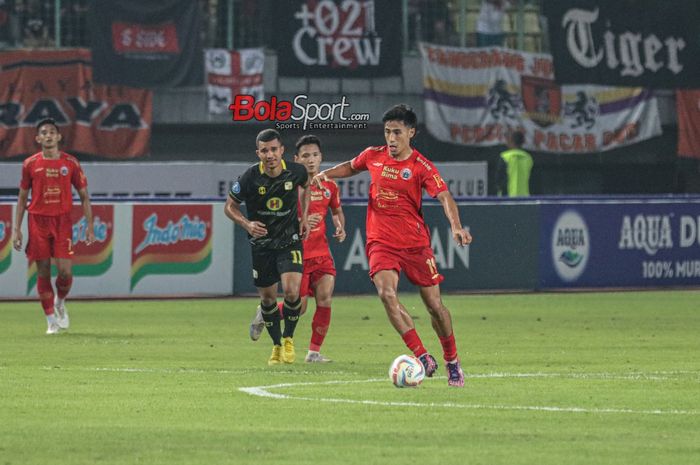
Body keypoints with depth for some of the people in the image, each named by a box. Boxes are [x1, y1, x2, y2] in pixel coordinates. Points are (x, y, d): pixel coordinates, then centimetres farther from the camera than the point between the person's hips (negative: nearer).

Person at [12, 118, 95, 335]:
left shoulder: (70, 163, 3)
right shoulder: (30, 164, 4)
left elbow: (84, 196, 8)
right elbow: (22, 198, 9)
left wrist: (90, 226, 1)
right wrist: (17, 229, 3)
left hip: (63, 220, 0)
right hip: (38, 221, 0)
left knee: (65, 271, -10)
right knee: (43, 272, 0)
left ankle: (60, 303, 21)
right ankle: (51, 321, 9)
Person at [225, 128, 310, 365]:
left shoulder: (296, 172, -13)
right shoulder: (249, 178, -18)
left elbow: (305, 185, 14)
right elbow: (230, 207, -3)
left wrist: (304, 216, 7)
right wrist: (247, 224, -21)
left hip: (290, 241, 0)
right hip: (261, 244, 0)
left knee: (291, 291, -18)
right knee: (268, 298, 7)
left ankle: (288, 338, 7)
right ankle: (276, 346, 30)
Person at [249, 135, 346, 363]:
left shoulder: (329, 186, 5)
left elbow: (337, 211, 22)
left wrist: (340, 227, 1)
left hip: (321, 252, 4)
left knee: (325, 297, -13)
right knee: (299, 306, -4)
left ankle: (314, 351, -1)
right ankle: (265, 313, 29)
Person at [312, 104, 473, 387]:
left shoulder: (421, 167, -9)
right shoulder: (373, 156, 3)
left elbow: (444, 196, -21)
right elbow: (351, 167, 25)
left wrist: (456, 226, -38)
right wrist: (326, 174, 7)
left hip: (415, 243, -2)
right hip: (381, 243, 2)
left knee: (434, 305, 3)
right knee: (387, 293, -24)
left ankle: (452, 363, 23)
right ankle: (422, 358, -20)